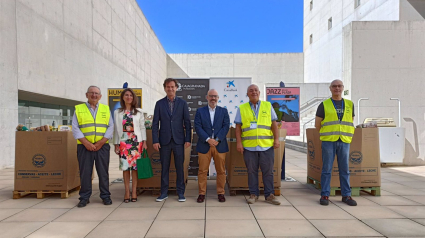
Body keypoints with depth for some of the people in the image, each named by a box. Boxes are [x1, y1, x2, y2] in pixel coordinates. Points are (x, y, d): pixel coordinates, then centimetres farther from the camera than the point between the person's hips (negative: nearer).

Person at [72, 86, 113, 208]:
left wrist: (101, 142, -8)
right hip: (84, 146, 0)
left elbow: (110, 127, 4)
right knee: (85, 172, 4)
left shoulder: (106, 109, 11)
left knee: (103, 172, 4)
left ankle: (105, 196, 15)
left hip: (102, 146, 1)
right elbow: (75, 128, 1)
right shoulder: (79, 109, 8)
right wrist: (86, 143, -10)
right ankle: (84, 197, 16)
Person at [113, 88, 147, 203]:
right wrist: (116, 144, 3)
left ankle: (134, 191, 8)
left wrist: (144, 142, -2)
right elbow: (116, 129, 6)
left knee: (135, 166, 0)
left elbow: (142, 128, 5)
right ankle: (127, 192, 10)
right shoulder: (117, 112, 7)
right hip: (123, 142, 1)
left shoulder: (139, 112, 6)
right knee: (125, 166, 2)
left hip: (136, 142, 0)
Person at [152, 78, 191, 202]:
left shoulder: (182, 103, 4)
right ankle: (164, 193, 20)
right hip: (164, 140, 1)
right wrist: (155, 141, -4)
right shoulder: (159, 103, 5)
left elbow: (187, 122, 2)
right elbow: (155, 123, 3)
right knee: (164, 167, 8)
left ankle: (181, 193, 17)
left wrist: (188, 139, -4)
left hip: (178, 140, 0)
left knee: (180, 167, 5)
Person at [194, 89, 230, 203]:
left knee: (221, 171, 6)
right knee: (202, 171, 3)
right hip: (204, 145, -1)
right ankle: (202, 193, 14)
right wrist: (208, 139, -14)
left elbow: (226, 126, 0)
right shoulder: (200, 111, 7)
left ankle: (221, 193, 19)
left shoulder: (223, 111, 10)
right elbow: (198, 127, -3)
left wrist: (217, 139, -12)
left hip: (220, 145, 1)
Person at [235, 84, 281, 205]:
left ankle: (269, 195, 17)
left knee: (268, 171, 5)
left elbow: (274, 124, 9)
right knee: (252, 171, 7)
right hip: (249, 146, 0)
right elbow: (238, 127, 5)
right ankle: (253, 194, 20)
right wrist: (238, 142, -3)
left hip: (267, 145, 1)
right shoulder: (242, 108, 8)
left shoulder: (267, 106, 10)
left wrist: (276, 139, 1)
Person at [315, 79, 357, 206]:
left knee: (345, 169, 7)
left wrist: (345, 135, 14)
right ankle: (325, 195, 8)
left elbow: (350, 122, 20)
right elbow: (317, 124, 7)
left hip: (344, 142, 3)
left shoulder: (350, 104, 12)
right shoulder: (324, 105, 3)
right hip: (328, 141, -2)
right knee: (327, 169, 1)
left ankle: (346, 195, 17)